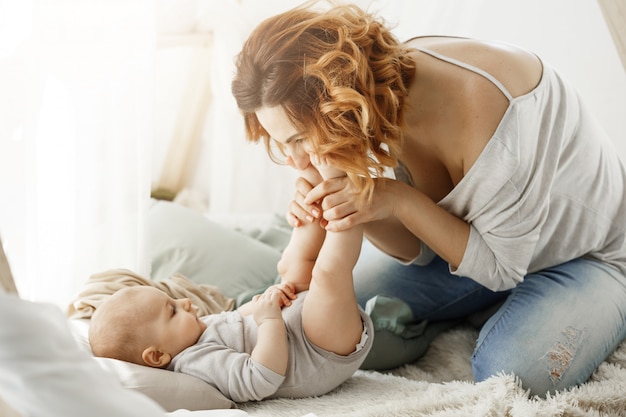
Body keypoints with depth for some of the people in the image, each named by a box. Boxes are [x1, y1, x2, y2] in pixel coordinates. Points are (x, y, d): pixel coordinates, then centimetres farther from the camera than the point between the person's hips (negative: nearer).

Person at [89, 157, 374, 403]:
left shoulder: (195, 333, 4)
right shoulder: (198, 362, -26)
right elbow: (262, 380, -36)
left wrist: (266, 299, 4)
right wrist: (271, 319, -31)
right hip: (327, 356, -10)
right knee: (330, 271, -29)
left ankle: (317, 174, 9)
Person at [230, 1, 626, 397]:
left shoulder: (488, 115, -41)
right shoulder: (382, 82, -18)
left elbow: (501, 267, -25)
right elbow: (419, 250, -8)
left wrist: (400, 203, -34)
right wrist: (365, 214, -30)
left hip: (588, 256, -5)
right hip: (471, 244, 6)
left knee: (514, 371, -30)